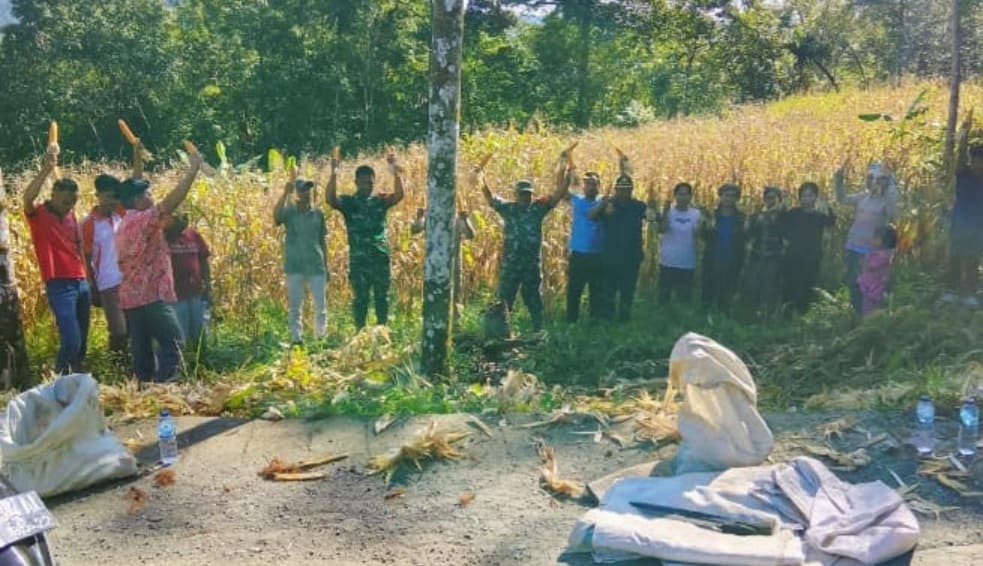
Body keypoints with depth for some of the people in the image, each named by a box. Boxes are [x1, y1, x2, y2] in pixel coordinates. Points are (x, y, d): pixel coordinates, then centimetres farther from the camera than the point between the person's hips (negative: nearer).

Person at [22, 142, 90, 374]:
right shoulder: (38, 214, -6)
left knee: (82, 342, 12)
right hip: (59, 286, -7)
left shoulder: (70, 215, 13)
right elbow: (27, 198, -27)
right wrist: (46, 170, -35)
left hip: (81, 283, 7)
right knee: (71, 341, -12)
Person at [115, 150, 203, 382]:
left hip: (131, 297, 9)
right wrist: (193, 169, -19)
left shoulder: (124, 225, 17)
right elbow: (170, 202, -21)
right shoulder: (142, 219, -12)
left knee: (141, 348, 9)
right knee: (173, 340, -6)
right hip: (151, 296, -9)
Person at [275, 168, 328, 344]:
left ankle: (320, 338, 19)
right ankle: (296, 339, 12)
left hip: (316, 266, 2)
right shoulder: (289, 211, -2)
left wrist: (326, 265, 13)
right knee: (295, 306, 5)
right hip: (294, 266, -2)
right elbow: (276, 216, -26)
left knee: (321, 306, 4)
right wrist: (285, 193, -28)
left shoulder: (318, 213, 6)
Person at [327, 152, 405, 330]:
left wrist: (396, 173, -27)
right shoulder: (348, 202, 1)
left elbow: (398, 195, -11)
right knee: (360, 297, 4)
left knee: (382, 296, 9)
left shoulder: (380, 201, 6)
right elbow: (330, 199, -18)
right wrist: (333, 175, -32)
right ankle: (360, 331, 14)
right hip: (359, 259, -2)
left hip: (381, 257, 2)